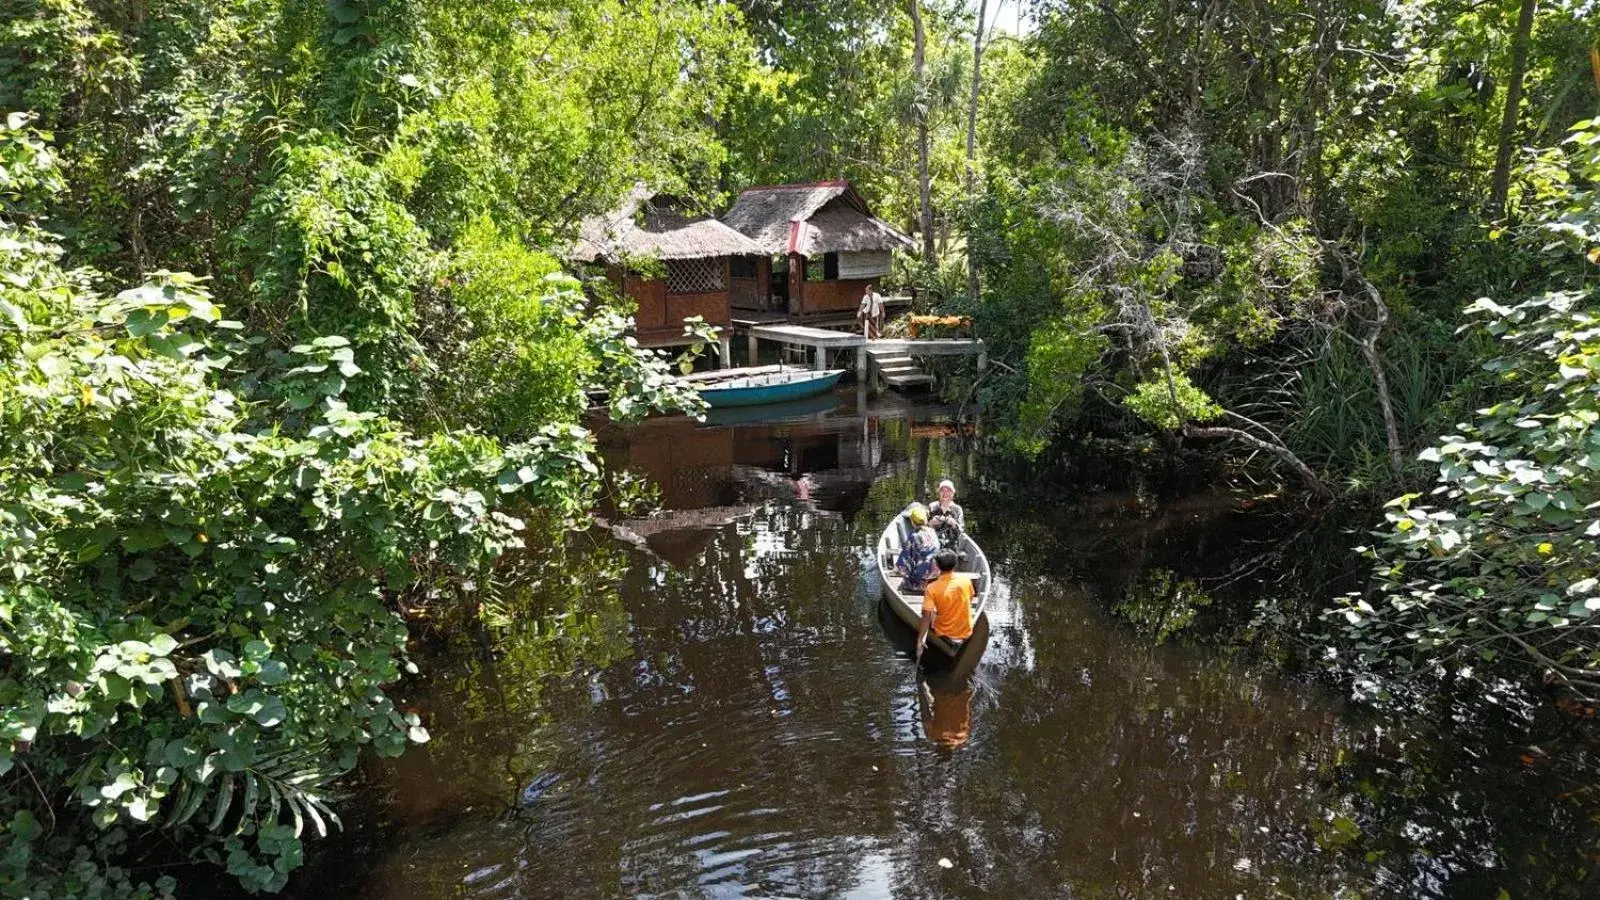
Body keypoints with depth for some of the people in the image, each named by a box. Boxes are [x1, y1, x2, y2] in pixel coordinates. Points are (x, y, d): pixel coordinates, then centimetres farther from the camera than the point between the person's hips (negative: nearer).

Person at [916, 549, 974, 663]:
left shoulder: (932, 588, -21)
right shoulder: (966, 580, -12)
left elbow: (926, 617, -22)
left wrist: (920, 640, -15)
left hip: (943, 634, -2)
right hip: (966, 633, 2)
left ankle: (949, 643, 18)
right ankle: (958, 642, 19)